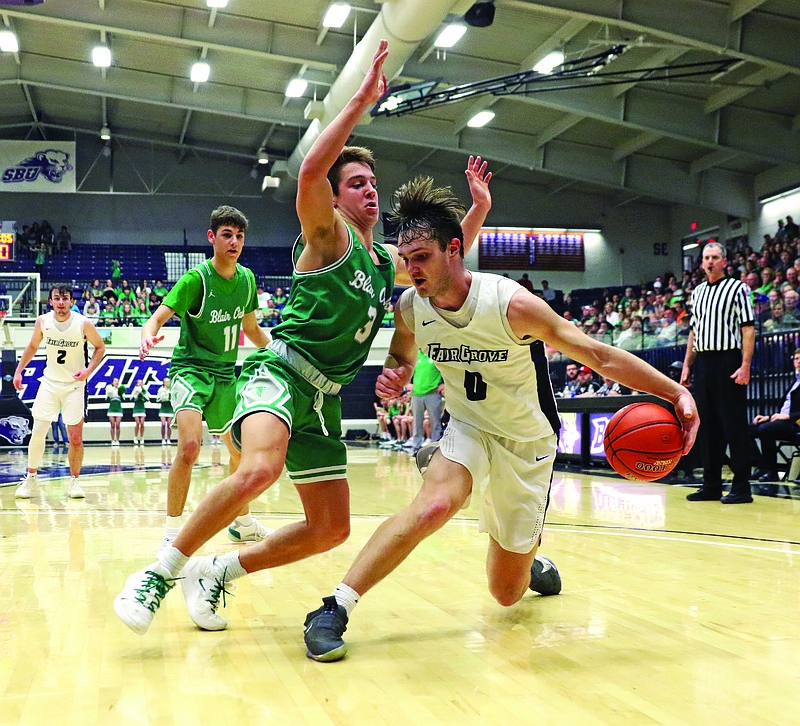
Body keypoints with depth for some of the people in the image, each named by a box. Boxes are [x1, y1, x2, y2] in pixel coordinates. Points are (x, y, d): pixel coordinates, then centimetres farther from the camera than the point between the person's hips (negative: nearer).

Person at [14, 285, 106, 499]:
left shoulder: (83, 324, -14)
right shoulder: (42, 322, -5)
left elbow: (100, 347, 0)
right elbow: (32, 346, 12)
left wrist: (89, 370, -14)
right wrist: (19, 370, 7)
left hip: (74, 385, -2)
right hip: (49, 383, 2)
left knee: (75, 438, -3)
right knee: (38, 432, -3)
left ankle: (74, 480, 15)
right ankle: (31, 479, 14)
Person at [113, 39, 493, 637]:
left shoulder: (388, 263, 17)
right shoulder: (329, 235, -5)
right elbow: (310, 172, -25)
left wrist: (478, 208, 18)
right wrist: (362, 100, -24)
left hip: (324, 398, 8)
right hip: (280, 371, -8)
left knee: (331, 528, 7)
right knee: (260, 470, -37)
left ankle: (217, 571, 21)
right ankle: (160, 571, -18)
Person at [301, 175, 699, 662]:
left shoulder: (511, 304, -27)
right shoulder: (410, 307, -13)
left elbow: (599, 355, -21)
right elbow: (403, 356, 10)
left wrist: (677, 392, -27)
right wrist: (393, 377, -15)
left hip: (528, 446, -1)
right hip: (470, 431, 2)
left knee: (507, 593, 6)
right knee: (433, 504, -35)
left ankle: (532, 562, 44)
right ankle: (336, 607, -27)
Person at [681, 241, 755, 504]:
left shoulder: (737, 288, -2)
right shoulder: (697, 292, 17)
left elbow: (748, 329, -8)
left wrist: (745, 366, -16)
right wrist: (686, 365, 14)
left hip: (728, 360, -6)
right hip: (703, 362, 6)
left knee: (734, 425, -6)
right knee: (707, 424, 8)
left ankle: (742, 487, -1)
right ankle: (711, 486, 15)